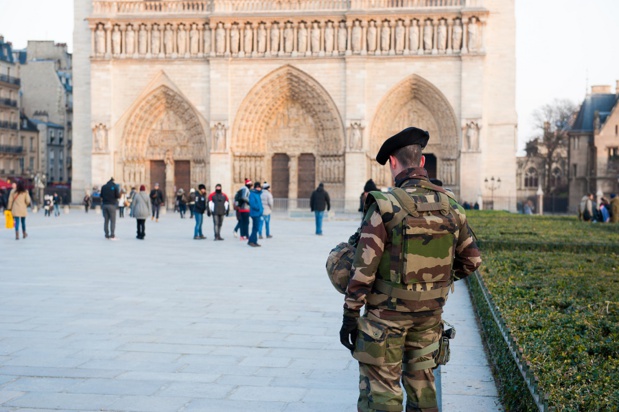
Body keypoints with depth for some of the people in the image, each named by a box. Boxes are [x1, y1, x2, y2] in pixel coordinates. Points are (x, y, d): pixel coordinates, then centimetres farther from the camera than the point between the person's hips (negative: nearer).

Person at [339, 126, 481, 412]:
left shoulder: (385, 206, -16)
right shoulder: (450, 206, 1)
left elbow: (364, 268, -16)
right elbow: (471, 260, 10)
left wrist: (349, 316, -8)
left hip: (387, 313, -5)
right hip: (430, 313, 5)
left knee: (380, 389, 2)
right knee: (422, 384, 18)